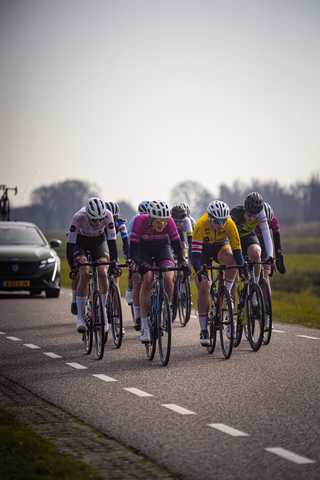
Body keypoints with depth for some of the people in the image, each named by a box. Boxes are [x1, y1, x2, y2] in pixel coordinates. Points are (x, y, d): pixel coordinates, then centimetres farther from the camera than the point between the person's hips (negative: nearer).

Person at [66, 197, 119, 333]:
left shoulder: (107, 216, -32)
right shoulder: (78, 217, -36)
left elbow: (112, 240, -25)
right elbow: (70, 243, -30)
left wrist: (114, 263, -33)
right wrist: (72, 268, -35)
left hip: (99, 240, 2)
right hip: (80, 241, -2)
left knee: (102, 273, -19)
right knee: (84, 274, -22)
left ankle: (102, 311, -2)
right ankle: (80, 317, -19)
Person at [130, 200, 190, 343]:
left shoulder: (169, 222, -30)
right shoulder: (140, 221, -35)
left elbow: (178, 247, -26)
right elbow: (133, 251, -34)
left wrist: (183, 262, -45)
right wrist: (141, 263, -53)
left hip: (162, 246, 1)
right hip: (143, 248, -1)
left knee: (168, 279, -24)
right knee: (147, 280, -23)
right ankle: (144, 326, -18)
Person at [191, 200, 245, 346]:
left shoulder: (230, 225, -30)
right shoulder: (201, 225, -36)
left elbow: (237, 250, -27)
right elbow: (195, 253, -38)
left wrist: (243, 270, -39)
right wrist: (198, 272, -53)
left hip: (220, 246, 2)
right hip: (202, 249, -2)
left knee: (231, 259, -34)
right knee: (203, 288, -15)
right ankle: (203, 331, -6)